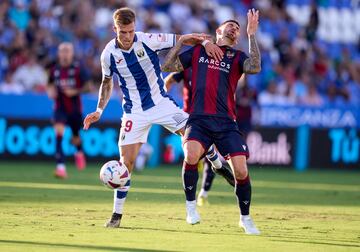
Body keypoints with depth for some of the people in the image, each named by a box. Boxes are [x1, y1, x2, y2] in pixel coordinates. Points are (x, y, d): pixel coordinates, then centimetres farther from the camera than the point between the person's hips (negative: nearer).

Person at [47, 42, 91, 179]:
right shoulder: (54, 69, 0)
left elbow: (88, 86, -6)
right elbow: (50, 84, 18)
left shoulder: (78, 69, -9)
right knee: (59, 132, -24)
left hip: (75, 108, -1)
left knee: (75, 138, 14)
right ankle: (61, 166, -28)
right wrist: (50, 91, -5)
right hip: (60, 107, 1)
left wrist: (75, 92, -20)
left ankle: (79, 152, 54)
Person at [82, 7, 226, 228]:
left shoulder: (148, 40, -14)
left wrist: (205, 42, -26)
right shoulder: (109, 54, -7)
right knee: (126, 161, -8)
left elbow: (182, 39, -9)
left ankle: (219, 167, 15)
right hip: (134, 112, 0)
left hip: (161, 102, 0)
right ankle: (117, 216, 2)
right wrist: (99, 111, 2)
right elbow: (107, 82, 10)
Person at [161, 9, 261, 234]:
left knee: (241, 170, -11)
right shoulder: (198, 51, 17)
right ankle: (191, 205, -6)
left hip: (226, 123, 1)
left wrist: (251, 35, -9)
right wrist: (181, 40, 8)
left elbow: (255, 68, -9)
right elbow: (168, 66, 16)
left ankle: (245, 218, 13)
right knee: (191, 155, -30)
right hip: (198, 120, -1)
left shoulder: (237, 57, 13)